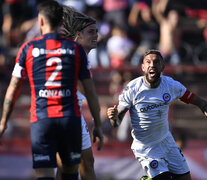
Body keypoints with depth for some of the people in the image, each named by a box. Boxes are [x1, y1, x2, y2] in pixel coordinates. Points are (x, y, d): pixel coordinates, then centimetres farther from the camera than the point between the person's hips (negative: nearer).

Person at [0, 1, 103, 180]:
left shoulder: (28, 49, 3)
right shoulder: (76, 49, 5)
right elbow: (90, 91, 5)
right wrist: (98, 125, 12)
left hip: (41, 120, -1)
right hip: (70, 118, 1)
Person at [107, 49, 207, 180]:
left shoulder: (171, 84, -8)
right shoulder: (132, 89, -17)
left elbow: (195, 100, 4)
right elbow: (117, 123, -11)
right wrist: (114, 117, -33)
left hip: (167, 141, 5)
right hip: (145, 148, -5)